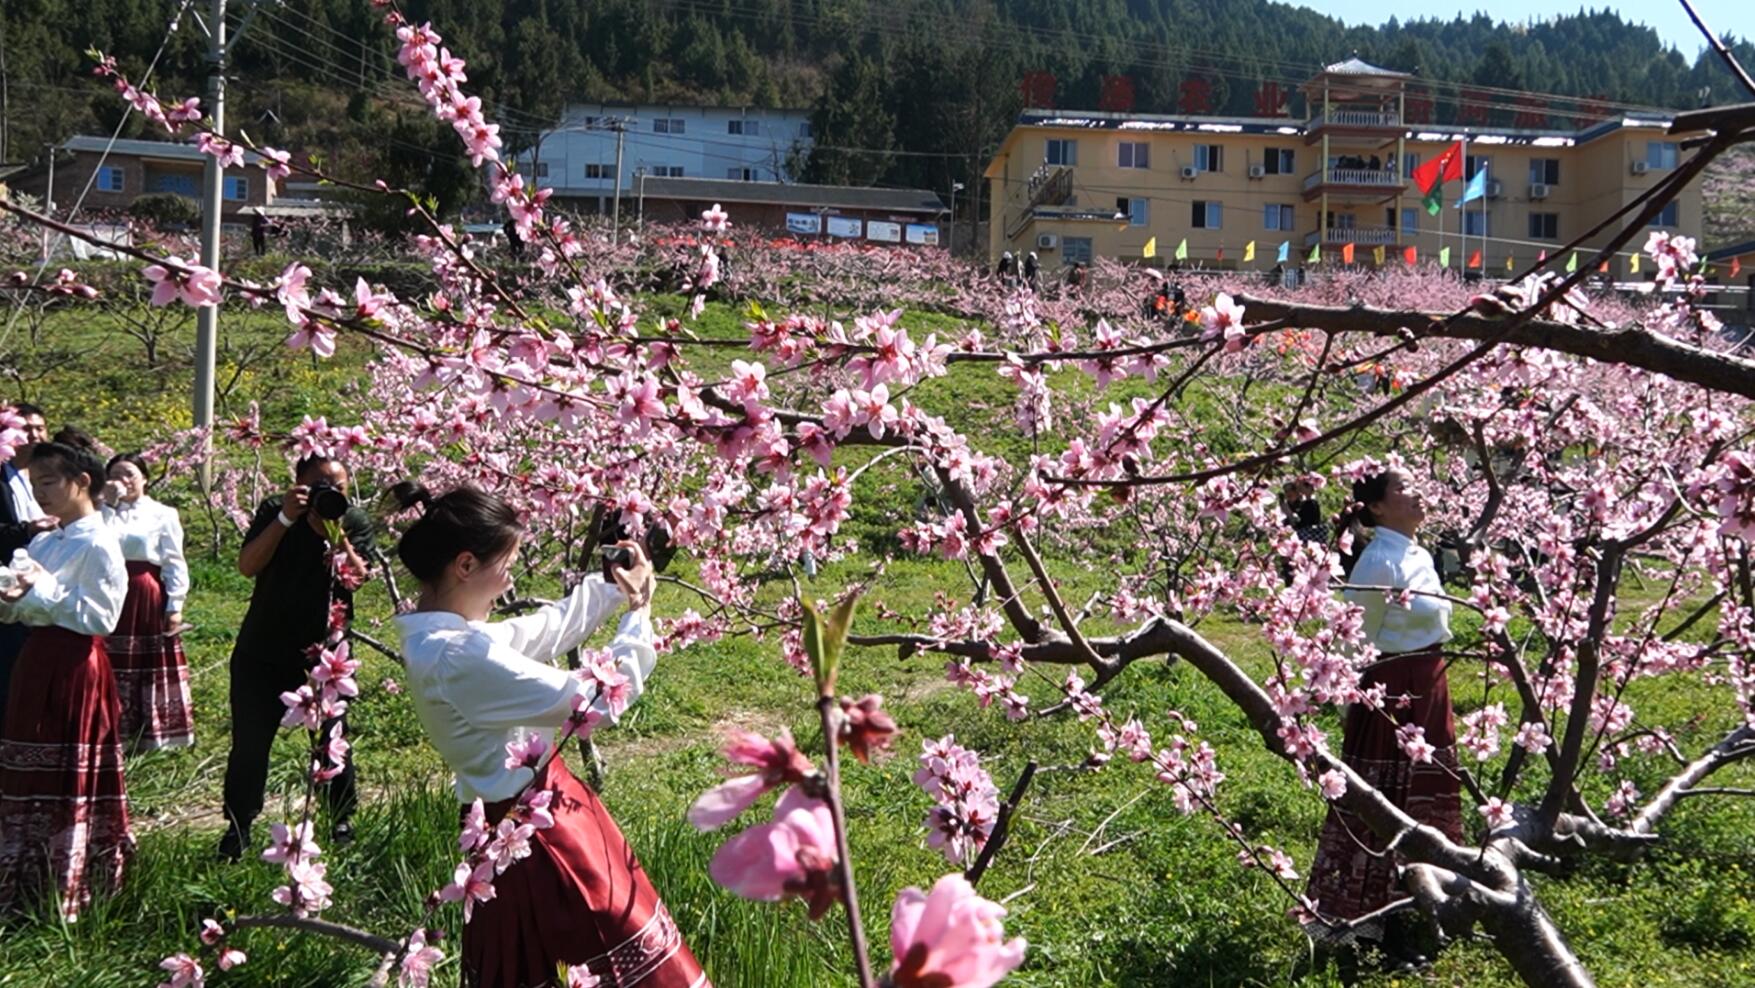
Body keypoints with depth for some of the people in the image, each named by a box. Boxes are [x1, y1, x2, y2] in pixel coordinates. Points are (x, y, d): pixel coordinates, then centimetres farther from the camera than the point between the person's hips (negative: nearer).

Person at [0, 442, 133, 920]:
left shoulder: (98, 545, -12)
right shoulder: (43, 542, 13)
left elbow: (100, 617, -18)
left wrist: (44, 589, -20)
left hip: (74, 666, -9)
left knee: (70, 781, -1)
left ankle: (67, 895, 8)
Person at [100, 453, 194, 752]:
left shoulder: (163, 514, 1)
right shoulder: (105, 513, 11)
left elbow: (174, 564, -2)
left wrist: (175, 605, -9)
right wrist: (109, 506, -8)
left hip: (150, 599, -3)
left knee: (152, 667, 2)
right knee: (116, 667, 5)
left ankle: (153, 735, 8)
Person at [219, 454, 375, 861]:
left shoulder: (356, 522, -2)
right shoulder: (274, 512, -2)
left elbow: (356, 576, -17)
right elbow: (247, 566, -15)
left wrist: (334, 534, -32)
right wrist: (285, 520, -25)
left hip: (325, 651, 0)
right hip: (263, 650, 0)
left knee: (332, 741, 2)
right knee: (249, 743, 2)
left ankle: (341, 821, 16)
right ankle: (238, 828, 11)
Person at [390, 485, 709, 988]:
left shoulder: (437, 634, 2)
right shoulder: (459, 656, -29)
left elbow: (547, 630, 18)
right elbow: (598, 700, -23)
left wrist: (611, 585, 13)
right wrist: (638, 614, -12)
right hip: (535, 824, -10)